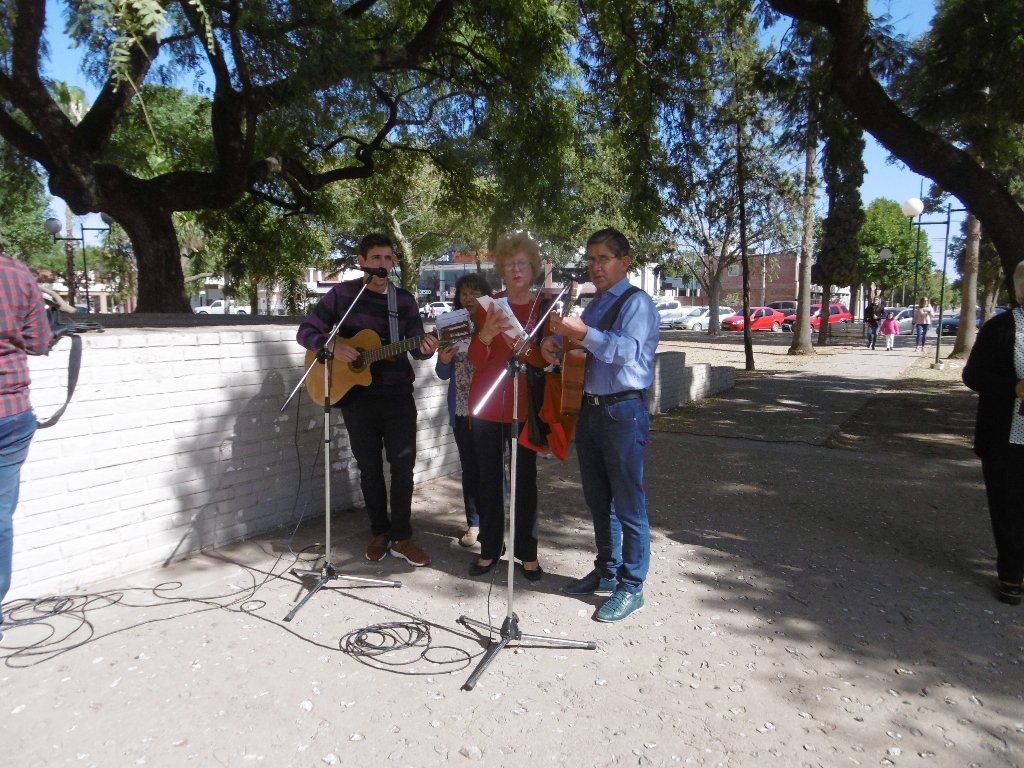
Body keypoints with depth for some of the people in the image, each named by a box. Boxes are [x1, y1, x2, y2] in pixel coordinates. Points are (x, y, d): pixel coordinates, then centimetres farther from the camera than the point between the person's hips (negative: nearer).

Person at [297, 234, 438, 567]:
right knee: (369, 468, 8)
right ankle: (380, 532, 24)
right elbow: (305, 331, 0)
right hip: (356, 395, -1)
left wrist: (426, 348, -18)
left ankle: (401, 537, 12)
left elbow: (416, 348, 6)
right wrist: (332, 344, -20)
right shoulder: (341, 294, 0)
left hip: (398, 395, 1)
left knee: (403, 466, -1)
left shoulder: (404, 300, 5)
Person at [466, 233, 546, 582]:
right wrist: (485, 335, -22)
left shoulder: (544, 307, 2)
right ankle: (489, 550, 17)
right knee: (489, 478, 5)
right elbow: (474, 358, -1)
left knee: (525, 479, 2)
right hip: (487, 405, 1)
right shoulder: (489, 305, 5)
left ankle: (527, 553, 14)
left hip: (525, 406, -1)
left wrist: (524, 347, -22)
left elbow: (548, 359, -1)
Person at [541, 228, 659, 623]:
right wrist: (555, 340, -2)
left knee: (628, 504, 0)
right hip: (590, 409, 8)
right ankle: (606, 572, 33)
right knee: (597, 500, 17)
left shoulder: (636, 303, -9)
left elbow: (627, 349, -25)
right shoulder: (593, 305, 17)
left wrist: (582, 332, -34)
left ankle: (631, 587, 13)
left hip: (623, 412, -8)